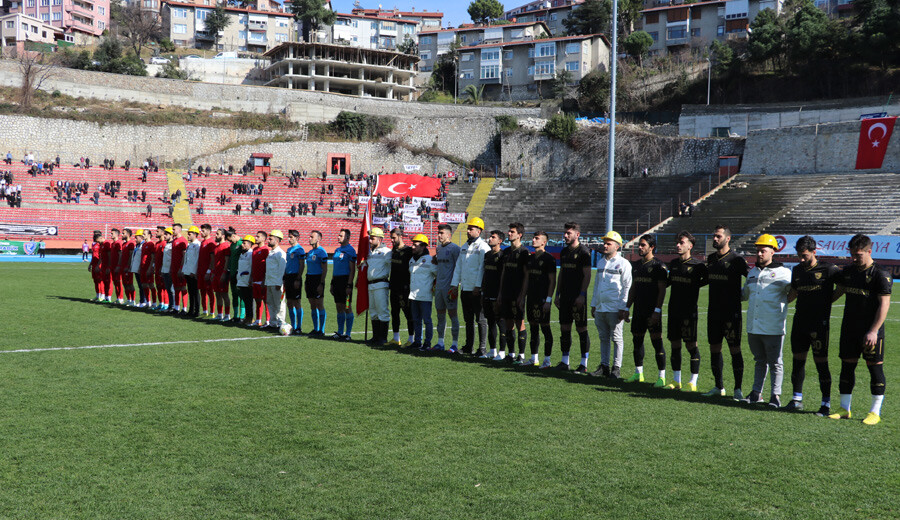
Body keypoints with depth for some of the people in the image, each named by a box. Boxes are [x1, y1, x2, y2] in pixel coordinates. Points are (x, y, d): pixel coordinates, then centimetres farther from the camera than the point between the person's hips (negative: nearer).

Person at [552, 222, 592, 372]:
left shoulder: (583, 252, -8)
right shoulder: (564, 251, 14)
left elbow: (587, 275, -11)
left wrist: (582, 295, -17)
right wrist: (557, 294, 15)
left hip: (578, 297, -7)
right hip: (565, 296, 7)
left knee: (581, 329, -3)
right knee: (564, 328, 9)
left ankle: (584, 364, 3)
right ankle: (565, 362, 16)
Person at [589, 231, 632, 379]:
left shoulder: (623, 264, -6)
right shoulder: (600, 262, 15)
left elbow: (627, 287, -8)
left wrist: (623, 308, -13)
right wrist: (593, 304, 19)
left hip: (614, 309, -6)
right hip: (600, 308, 6)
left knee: (616, 338, 1)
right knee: (603, 338, 11)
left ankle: (616, 368, 7)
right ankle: (604, 366, 18)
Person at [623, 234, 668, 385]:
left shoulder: (658, 266, -7)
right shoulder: (636, 265, 14)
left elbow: (662, 290, -10)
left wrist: (657, 310, -17)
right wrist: (627, 307, 16)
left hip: (652, 311, -7)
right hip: (638, 310, 7)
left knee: (657, 341, -5)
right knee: (637, 340, 10)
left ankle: (662, 377, 0)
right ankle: (638, 373, 21)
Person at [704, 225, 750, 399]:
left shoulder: (736, 259, -9)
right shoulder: (711, 259, 11)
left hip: (731, 313, -6)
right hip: (714, 311, 7)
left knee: (735, 349, -2)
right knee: (714, 348, 10)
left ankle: (738, 389, 6)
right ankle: (719, 386, 21)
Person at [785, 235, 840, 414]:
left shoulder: (828, 269, -7)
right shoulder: (797, 270, 11)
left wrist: (828, 299, -3)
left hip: (820, 323, -5)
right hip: (800, 322, 5)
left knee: (821, 362, -3)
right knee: (798, 360, 8)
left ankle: (826, 404, 6)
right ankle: (797, 399, 17)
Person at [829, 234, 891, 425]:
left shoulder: (880, 274, -10)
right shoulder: (848, 271, 8)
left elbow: (884, 304, -13)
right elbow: (839, 291, 24)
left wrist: (873, 331, -19)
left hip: (870, 330, -6)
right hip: (849, 328, 6)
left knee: (875, 367, 1)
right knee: (847, 366, 8)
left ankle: (875, 412, 9)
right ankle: (844, 409, 16)